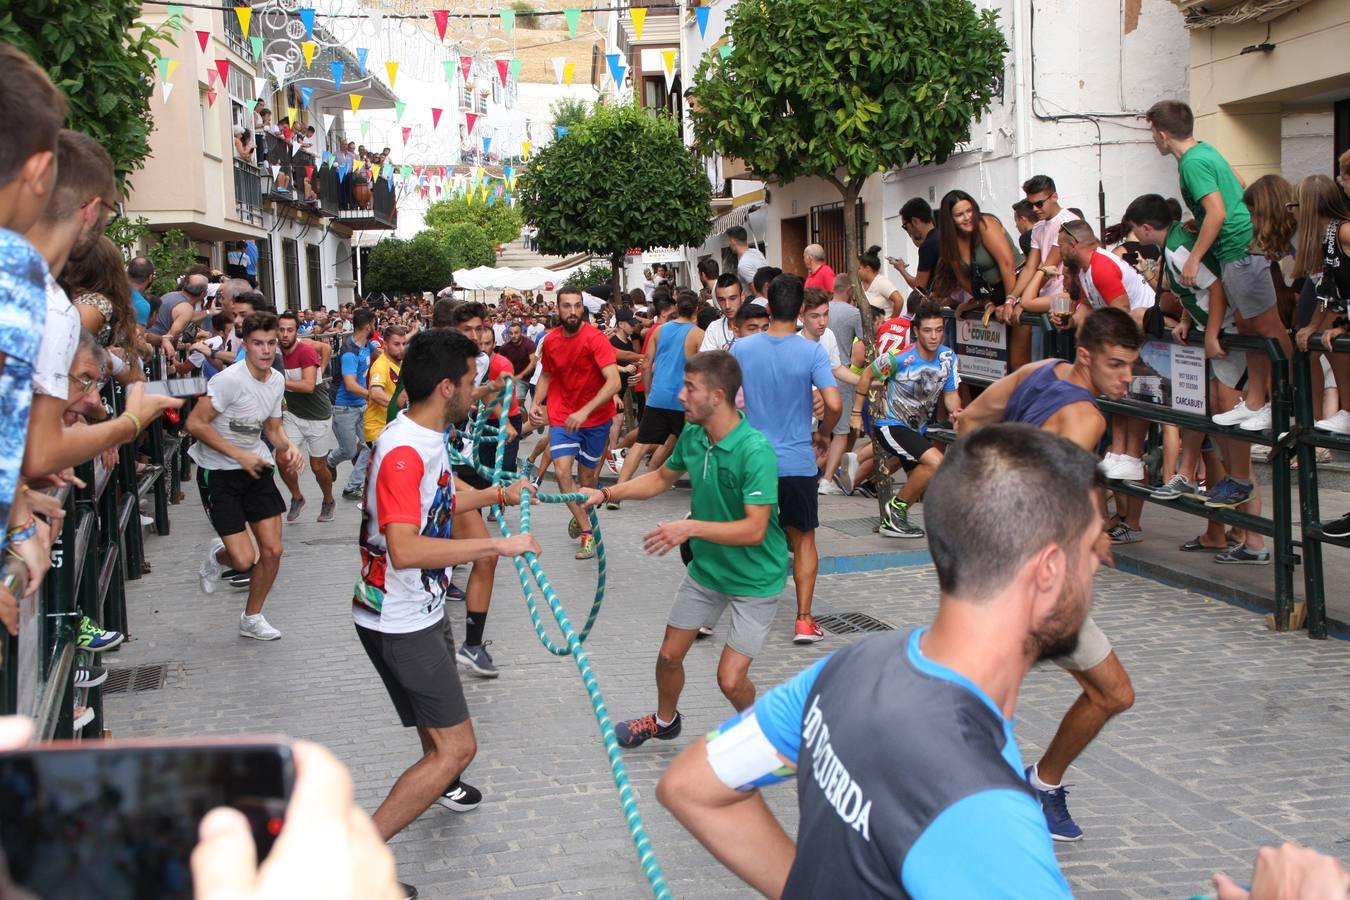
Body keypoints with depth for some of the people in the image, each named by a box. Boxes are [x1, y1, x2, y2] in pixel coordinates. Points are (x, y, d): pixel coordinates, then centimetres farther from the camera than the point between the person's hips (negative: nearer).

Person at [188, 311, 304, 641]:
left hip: (256, 467, 6)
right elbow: (195, 423, -20)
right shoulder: (231, 379, -21)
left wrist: (289, 447, -7)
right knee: (244, 560, -11)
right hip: (218, 472, -6)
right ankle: (218, 556, 28)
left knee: (272, 550, 2)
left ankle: (252, 618, 25)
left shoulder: (277, 380, 2)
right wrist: (239, 455, -21)